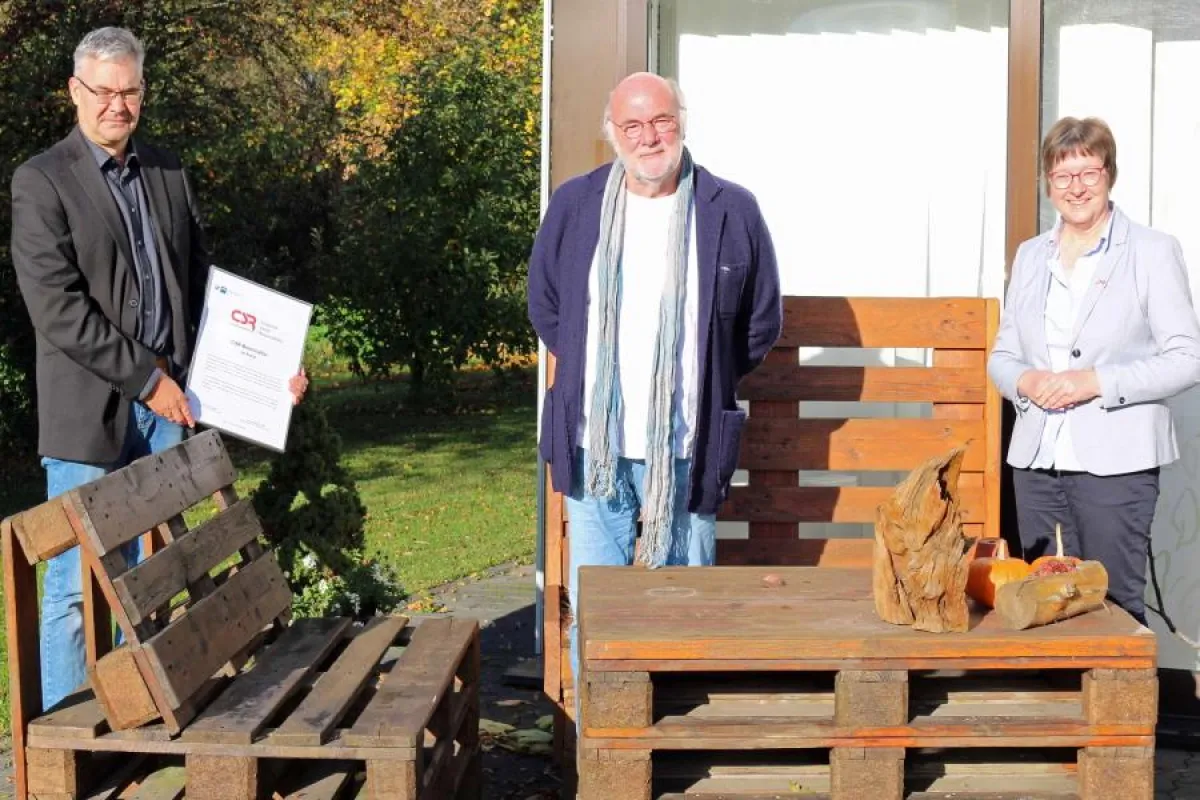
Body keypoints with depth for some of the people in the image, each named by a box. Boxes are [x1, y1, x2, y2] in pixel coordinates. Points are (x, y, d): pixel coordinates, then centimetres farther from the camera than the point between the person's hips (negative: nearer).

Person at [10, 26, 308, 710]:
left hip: (168, 403, 5)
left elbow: (204, 282, 17)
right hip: (91, 410, -5)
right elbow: (56, 306, -13)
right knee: (77, 585, -1)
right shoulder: (42, 181, -5)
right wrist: (145, 379, -14)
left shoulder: (167, 172, 13)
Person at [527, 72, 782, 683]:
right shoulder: (573, 205, 3)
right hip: (594, 449, 1)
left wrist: (701, 382, 9)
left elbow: (762, 324, 10)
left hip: (687, 451, -1)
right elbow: (544, 306, 17)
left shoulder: (732, 211, -2)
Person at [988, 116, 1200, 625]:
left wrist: (1095, 382, -16)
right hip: (1038, 461, 5)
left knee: (1114, 605, -2)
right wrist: (1025, 381, -6)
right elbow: (1001, 355, 18)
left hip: (1115, 462, -4)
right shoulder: (1030, 256, 14)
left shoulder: (1153, 252, -1)